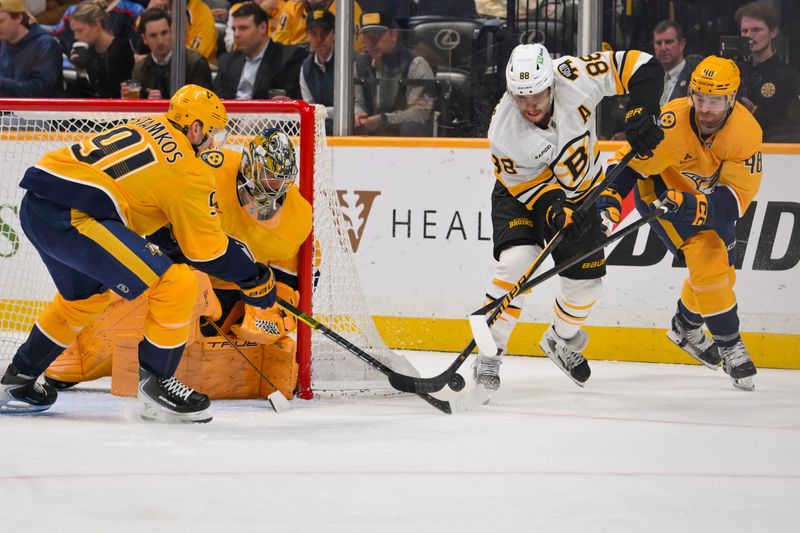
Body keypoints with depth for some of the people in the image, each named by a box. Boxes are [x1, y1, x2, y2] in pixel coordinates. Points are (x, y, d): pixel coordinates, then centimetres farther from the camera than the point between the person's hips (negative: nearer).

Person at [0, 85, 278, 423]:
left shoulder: (147, 128, 21)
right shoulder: (190, 172, -2)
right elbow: (208, 249, 1)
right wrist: (255, 279, 12)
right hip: (73, 217, -10)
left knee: (86, 296, 34)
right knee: (176, 285, -8)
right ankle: (155, 384, 3)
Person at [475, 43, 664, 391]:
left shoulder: (573, 78, -32)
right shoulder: (503, 130, -32)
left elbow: (640, 66, -26)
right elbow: (524, 184, -21)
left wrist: (639, 115, -37)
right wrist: (554, 211, -37)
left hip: (579, 191, 3)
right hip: (521, 193, -3)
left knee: (586, 280, 3)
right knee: (517, 262, -25)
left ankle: (561, 339, 35)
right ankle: (489, 353, -11)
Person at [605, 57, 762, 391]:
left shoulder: (747, 132, -29)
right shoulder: (673, 122, -36)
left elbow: (737, 197, -32)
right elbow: (631, 163, -27)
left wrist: (696, 206, -48)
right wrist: (609, 199, -39)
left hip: (712, 195, 4)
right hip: (660, 188, -4)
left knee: (722, 274, 14)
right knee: (708, 259, -20)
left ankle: (686, 328, 43)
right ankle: (730, 347, -3)